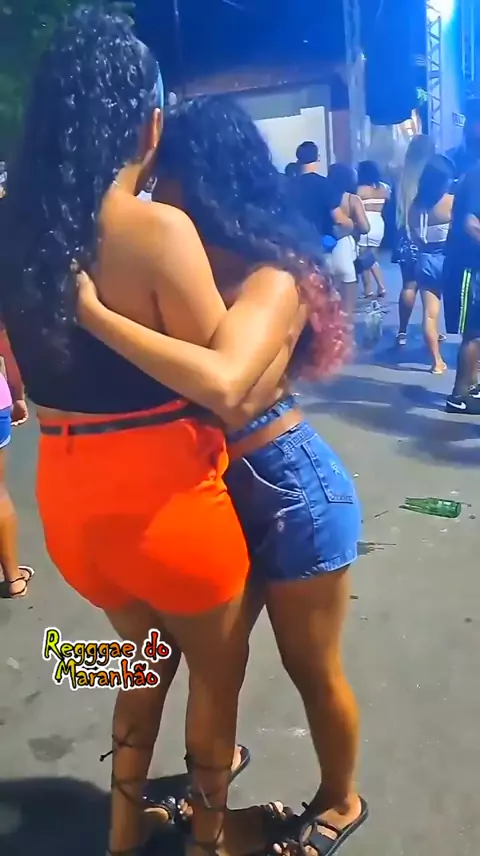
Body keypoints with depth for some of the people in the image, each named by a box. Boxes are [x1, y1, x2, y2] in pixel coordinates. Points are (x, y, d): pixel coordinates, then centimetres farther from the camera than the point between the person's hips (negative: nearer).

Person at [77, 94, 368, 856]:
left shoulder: (272, 277, -23)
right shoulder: (199, 268, 0)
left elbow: (224, 384, -41)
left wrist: (93, 313, -38)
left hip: (290, 490, -7)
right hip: (226, 488, 7)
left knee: (311, 667, 15)